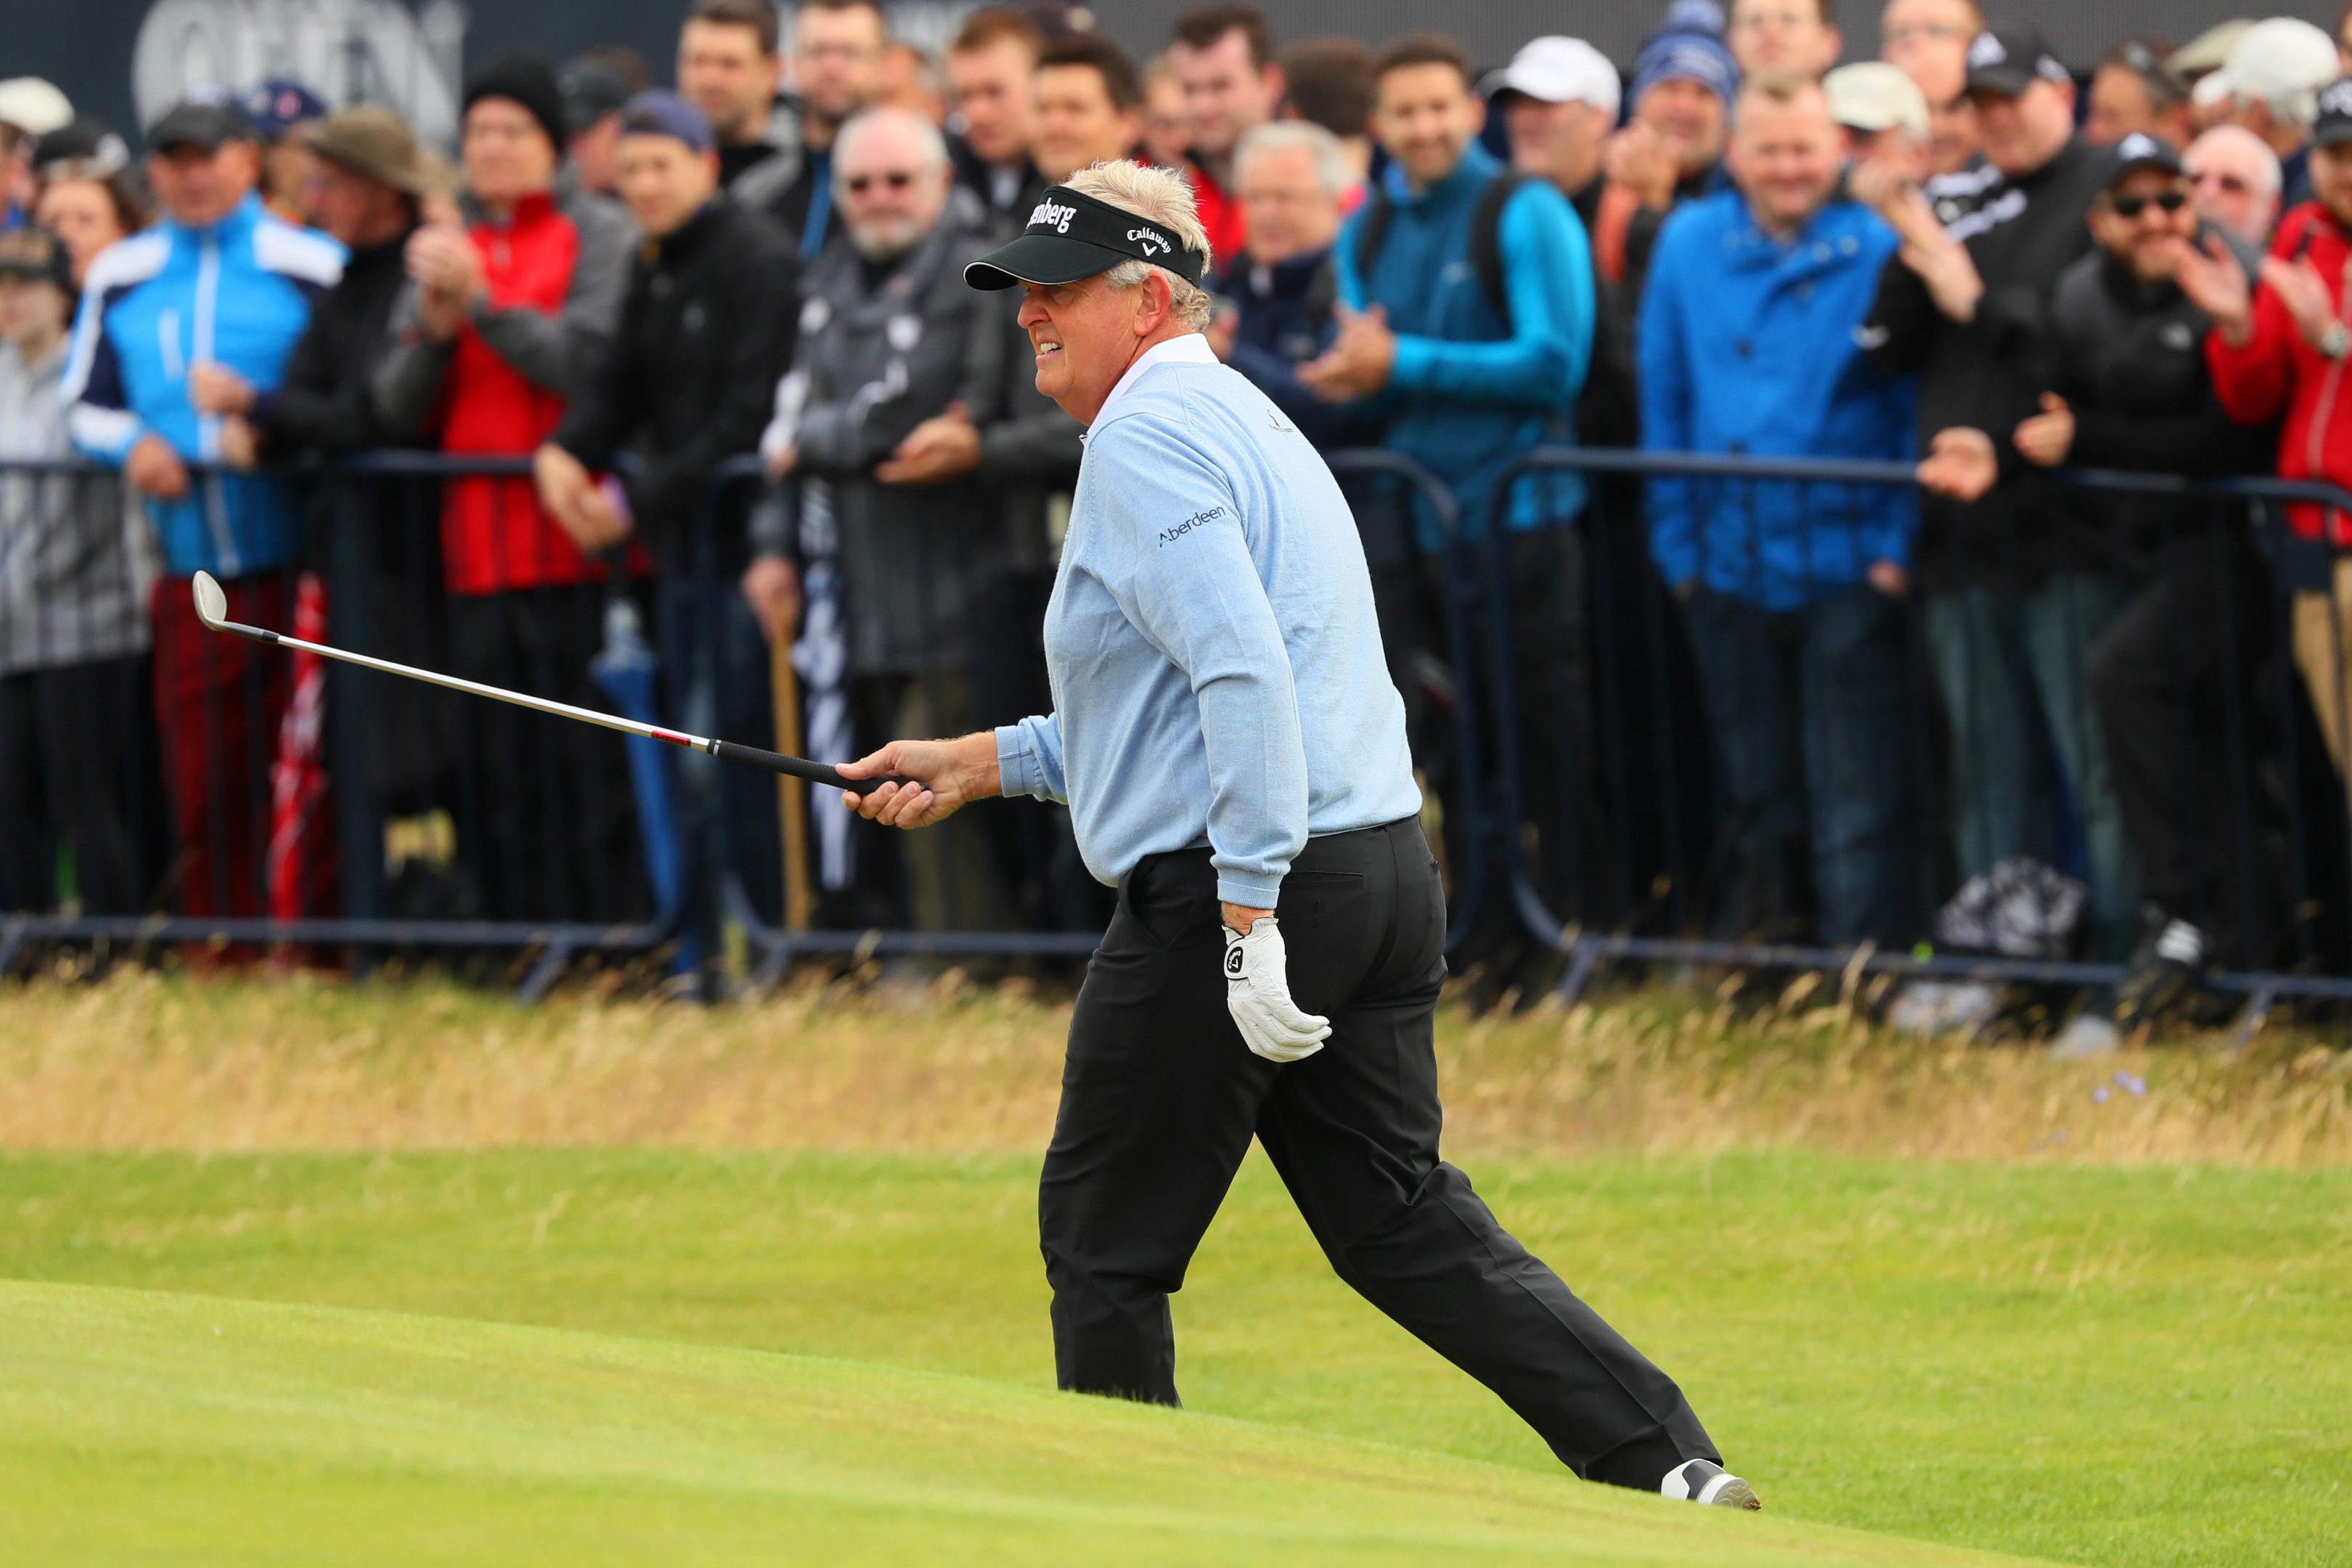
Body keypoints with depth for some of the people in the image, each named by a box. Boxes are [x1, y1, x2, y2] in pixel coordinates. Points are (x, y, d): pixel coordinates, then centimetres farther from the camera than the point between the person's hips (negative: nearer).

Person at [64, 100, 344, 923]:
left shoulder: (313, 267, -1)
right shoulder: (118, 278, 12)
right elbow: (85, 400, 16)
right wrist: (133, 444, -5)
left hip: (294, 567, -4)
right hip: (188, 575, 4)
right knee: (200, 783, 5)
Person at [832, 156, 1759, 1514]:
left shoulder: (1144, 437, -10)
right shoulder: (1245, 422, 22)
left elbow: (1243, 671, -22)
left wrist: (1250, 914, -26)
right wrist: (980, 764, 30)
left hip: (1226, 889, -10)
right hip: (1387, 872, 10)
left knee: (1104, 1238, 4)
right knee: (1399, 1218, 10)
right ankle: (1667, 1463, -2)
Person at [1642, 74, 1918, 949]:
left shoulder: (1878, 252, -6)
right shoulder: (1689, 248, 6)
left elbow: (1918, 412, -4)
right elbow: (1665, 405, 11)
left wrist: (1899, 547, -9)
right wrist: (1679, 543, 7)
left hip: (1848, 570, -4)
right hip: (1733, 571, 4)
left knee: (1856, 801, -4)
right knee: (1757, 792, 14)